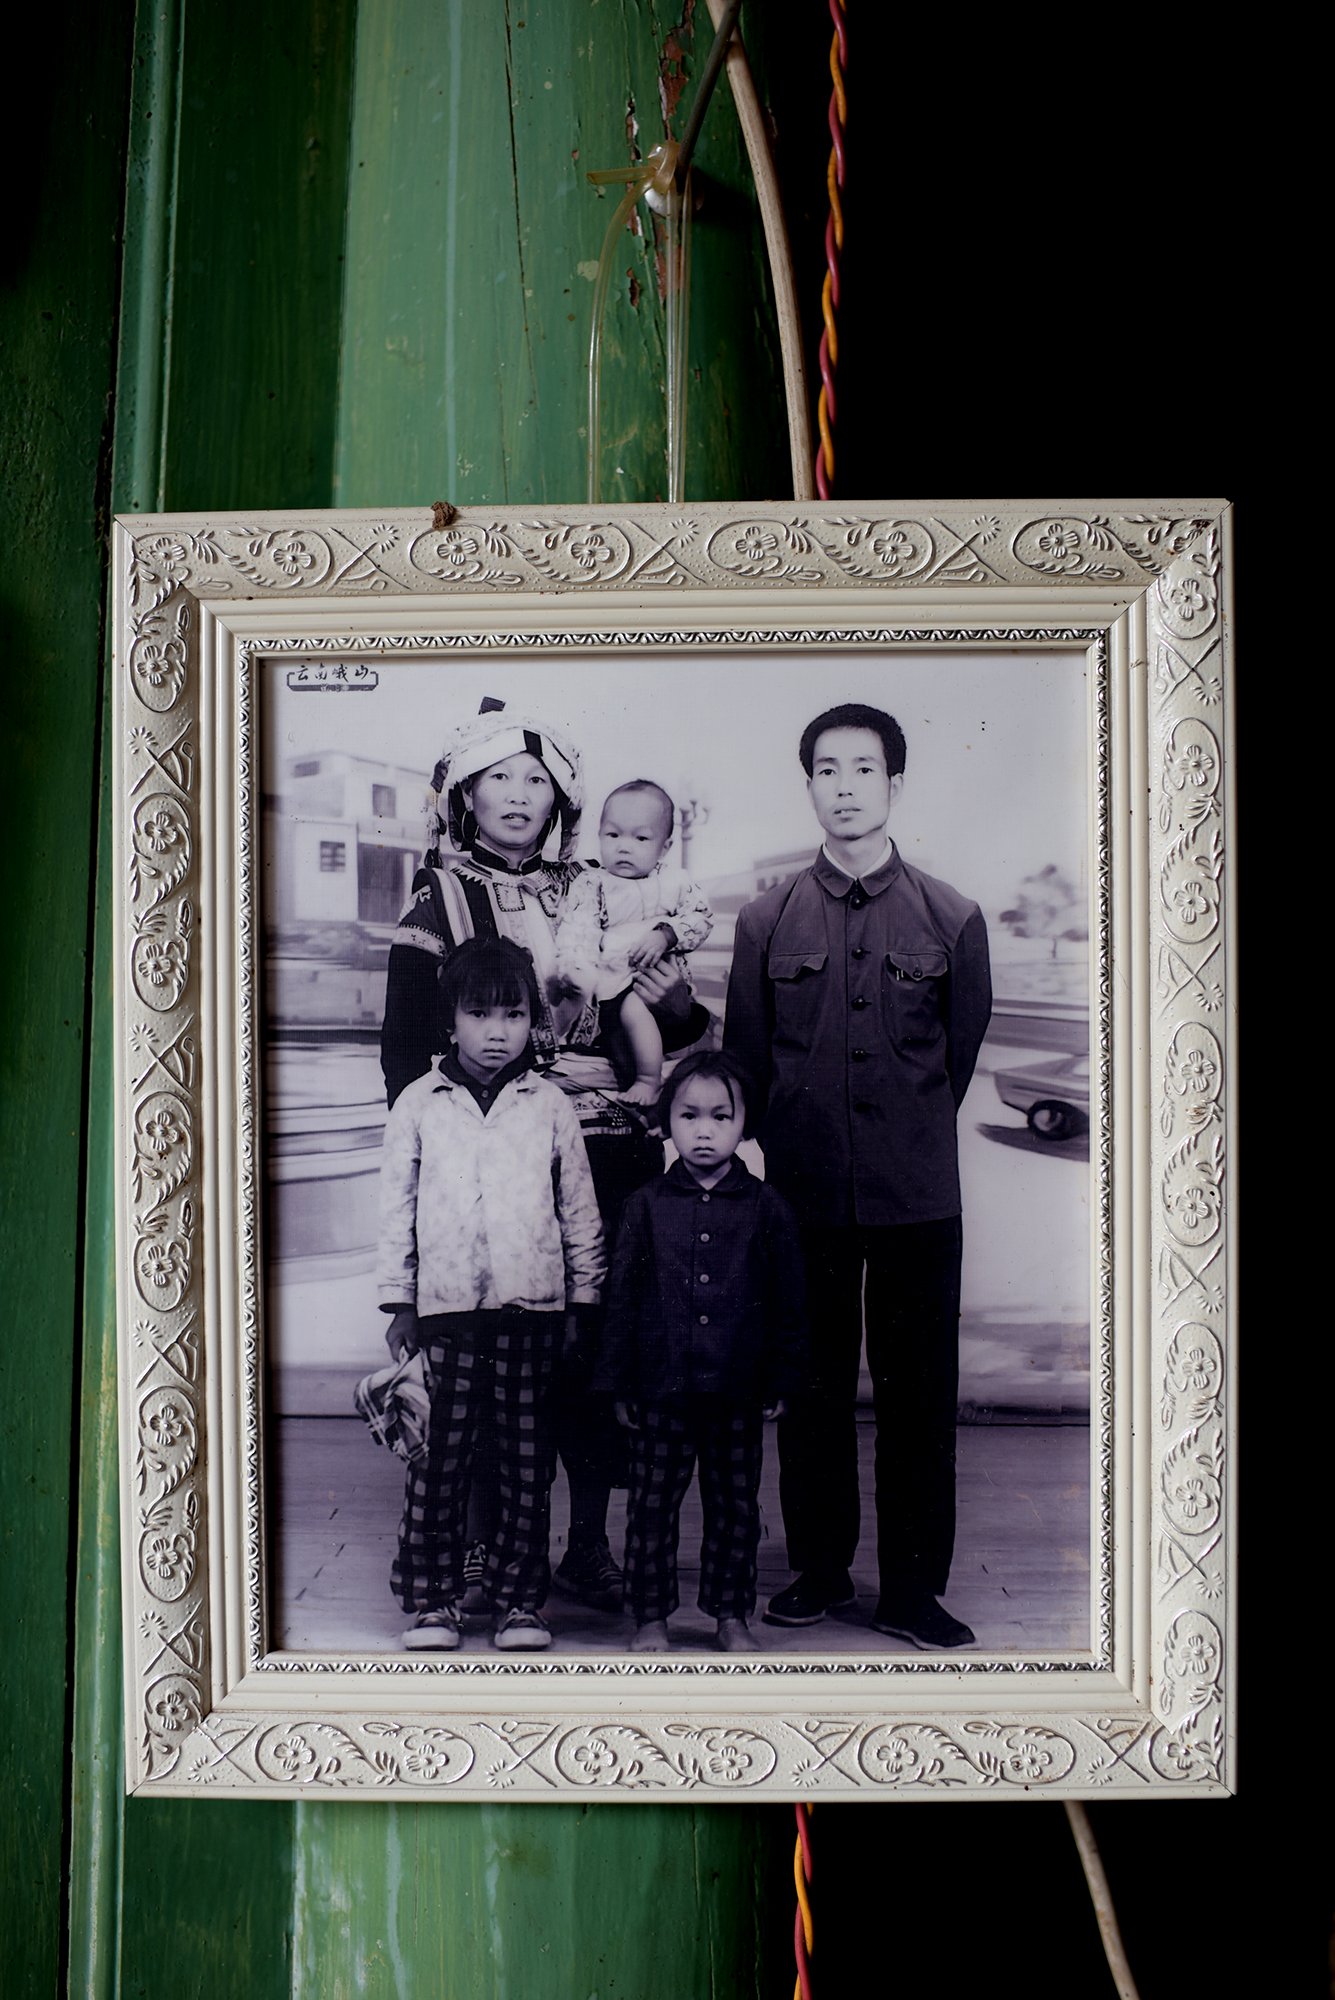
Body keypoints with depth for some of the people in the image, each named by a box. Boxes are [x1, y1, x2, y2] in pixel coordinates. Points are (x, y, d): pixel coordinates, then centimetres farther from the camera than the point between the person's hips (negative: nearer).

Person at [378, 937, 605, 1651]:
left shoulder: (550, 1105, 4)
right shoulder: (419, 1103, 3)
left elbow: (579, 1210, 9)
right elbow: (396, 1205, 6)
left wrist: (582, 1301, 8)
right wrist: (397, 1302, 4)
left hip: (534, 1306, 1)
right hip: (446, 1306, 0)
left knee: (528, 1461, 6)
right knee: (438, 1456, 2)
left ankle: (520, 1599, 19)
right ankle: (432, 1599, 17)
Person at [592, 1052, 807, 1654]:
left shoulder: (766, 1208, 0)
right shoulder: (646, 1206, 0)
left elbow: (787, 1302, 5)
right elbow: (621, 1297, 2)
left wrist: (782, 1380, 3)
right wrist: (618, 1384, 1)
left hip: (738, 1393, 0)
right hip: (660, 1388, 0)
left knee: (735, 1506, 11)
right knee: (652, 1504, 8)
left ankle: (731, 1614, 27)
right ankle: (651, 1615, 23)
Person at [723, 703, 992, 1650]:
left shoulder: (952, 918, 2)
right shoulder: (767, 921, 4)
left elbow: (960, 1054, 12)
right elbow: (745, 1060, 10)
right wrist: (794, 1149, 10)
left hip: (918, 1198, 0)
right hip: (805, 1195, 1)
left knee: (919, 1394, 6)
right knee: (812, 1388, 10)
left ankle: (914, 1589, 20)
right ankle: (818, 1570, 27)